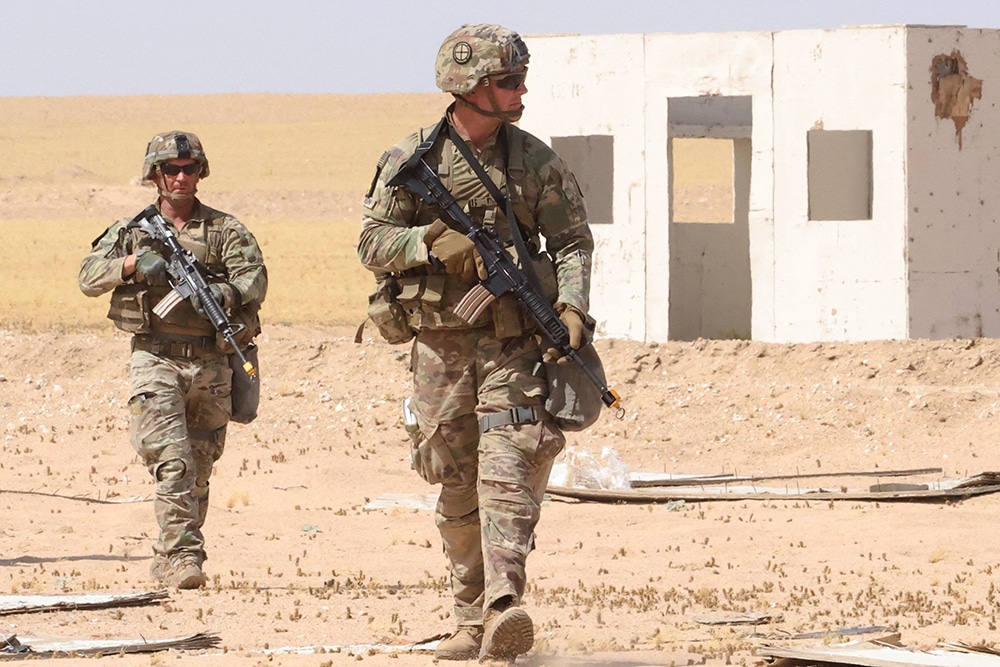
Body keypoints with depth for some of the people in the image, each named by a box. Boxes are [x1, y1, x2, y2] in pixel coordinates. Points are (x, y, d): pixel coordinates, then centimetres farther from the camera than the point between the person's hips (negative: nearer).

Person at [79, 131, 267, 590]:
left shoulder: (225, 230, 7)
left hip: (211, 365, 2)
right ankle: (181, 556, -21)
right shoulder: (132, 230, 9)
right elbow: (89, 277, -1)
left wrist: (224, 293, -29)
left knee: (198, 471, 8)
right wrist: (132, 263, -19)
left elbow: (254, 277, -8)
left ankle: (169, 563, 20)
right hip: (155, 359, -2)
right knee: (172, 462, -16)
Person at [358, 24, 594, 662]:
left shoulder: (535, 161, 3)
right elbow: (373, 244, 0)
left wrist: (572, 305, -11)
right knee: (458, 490, 7)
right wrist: (434, 242, -18)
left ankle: (503, 611, -28)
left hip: (514, 344, -1)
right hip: (441, 345, 1)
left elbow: (572, 240, 6)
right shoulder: (411, 160, 1)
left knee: (508, 470, -17)